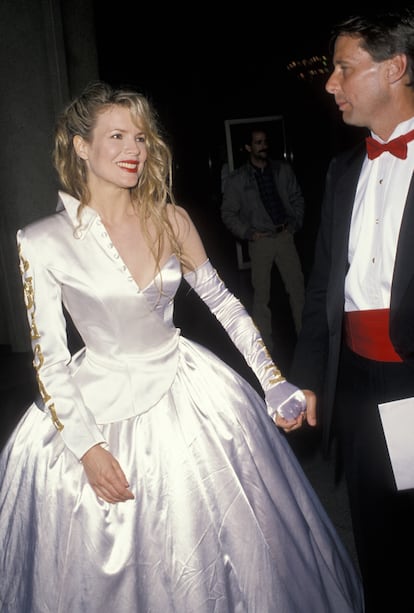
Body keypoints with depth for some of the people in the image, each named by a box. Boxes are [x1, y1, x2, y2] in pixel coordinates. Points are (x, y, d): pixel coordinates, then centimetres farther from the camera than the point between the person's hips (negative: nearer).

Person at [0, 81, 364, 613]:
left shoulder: (171, 220, -3)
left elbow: (222, 301, 5)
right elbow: (48, 357, -9)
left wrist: (274, 383, 2)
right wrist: (87, 446, -14)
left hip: (190, 394, 3)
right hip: (100, 409, -2)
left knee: (217, 550, 16)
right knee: (114, 566, 12)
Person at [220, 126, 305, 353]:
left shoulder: (283, 169, 5)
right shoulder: (236, 179, -2)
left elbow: (297, 198, 14)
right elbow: (228, 213, 3)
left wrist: (295, 223, 2)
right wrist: (248, 233, -6)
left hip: (285, 236, 2)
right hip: (259, 241, -2)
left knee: (297, 288, 4)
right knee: (261, 295, 3)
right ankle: (266, 346, 11)